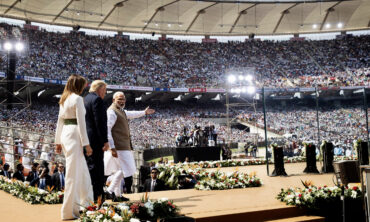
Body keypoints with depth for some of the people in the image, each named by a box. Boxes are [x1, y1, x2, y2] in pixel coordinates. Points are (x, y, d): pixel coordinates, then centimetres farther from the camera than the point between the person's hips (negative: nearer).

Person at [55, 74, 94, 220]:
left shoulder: (64, 100, 16)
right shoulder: (77, 99, -10)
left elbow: (60, 121, 17)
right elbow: (81, 122, -14)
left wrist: (58, 141, 21)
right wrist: (86, 144, -13)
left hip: (65, 135, 9)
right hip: (74, 135, -9)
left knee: (83, 170, 18)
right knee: (73, 174, -5)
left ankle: (85, 203, 27)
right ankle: (69, 211, 0)